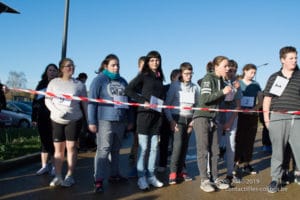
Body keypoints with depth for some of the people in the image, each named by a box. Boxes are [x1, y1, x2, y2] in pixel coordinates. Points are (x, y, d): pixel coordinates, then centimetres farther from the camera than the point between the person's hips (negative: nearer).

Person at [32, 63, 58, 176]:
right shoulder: (41, 84, 12)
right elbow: (35, 101, 13)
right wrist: (34, 118, 8)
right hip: (42, 118, 3)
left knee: (53, 142, 0)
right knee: (44, 141, 8)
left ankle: (53, 166, 9)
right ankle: (44, 166, 16)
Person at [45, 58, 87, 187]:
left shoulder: (78, 84, 1)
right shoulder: (54, 82, 4)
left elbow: (84, 103, 4)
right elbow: (48, 100, 2)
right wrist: (57, 112, -14)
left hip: (74, 119, -2)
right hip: (57, 120, 2)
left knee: (71, 147, -2)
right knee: (58, 148, 6)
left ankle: (70, 176, 6)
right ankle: (58, 176, 13)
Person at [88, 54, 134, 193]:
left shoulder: (122, 81, 15)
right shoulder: (99, 80, -2)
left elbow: (127, 101, 21)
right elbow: (92, 101, -5)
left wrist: (129, 120, 20)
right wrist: (92, 122, -10)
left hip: (121, 121, 6)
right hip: (105, 120, -6)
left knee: (116, 150, 14)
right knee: (103, 150, -8)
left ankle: (114, 174, 26)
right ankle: (99, 180, -5)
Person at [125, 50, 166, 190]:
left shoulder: (159, 78, 15)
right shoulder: (143, 75, -2)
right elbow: (128, 90, -10)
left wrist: (162, 104, 6)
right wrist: (143, 101, -15)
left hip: (157, 115, 6)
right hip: (145, 113, -5)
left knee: (154, 147, 9)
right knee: (143, 147, -1)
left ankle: (151, 175, 19)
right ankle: (141, 177, 7)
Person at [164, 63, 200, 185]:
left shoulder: (194, 88, 8)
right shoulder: (175, 85, -2)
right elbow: (167, 104, -3)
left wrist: (194, 120, 2)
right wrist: (171, 120, -9)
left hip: (189, 119, 4)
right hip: (177, 118, -4)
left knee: (185, 146, 5)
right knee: (178, 144, -15)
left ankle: (180, 171, 16)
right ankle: (173, 172, -8)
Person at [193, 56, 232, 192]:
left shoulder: (220, 80, 12)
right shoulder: (208, 78, -10)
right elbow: (205, 98, -21)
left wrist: (233, 90, 7)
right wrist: (222, 92, -20)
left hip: (213, 119, 8)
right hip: (202, 117, -7)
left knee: (214, 151, 7)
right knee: (203, 150, -5)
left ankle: (215, 179, 14)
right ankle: (204, 181, 0)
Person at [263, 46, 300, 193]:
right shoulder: (274, 77, 9)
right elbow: (267, 99, 9)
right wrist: (266, 119, 3)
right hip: (277, 117, 0)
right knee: (277, 149, 5)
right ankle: (275, 179, 14)